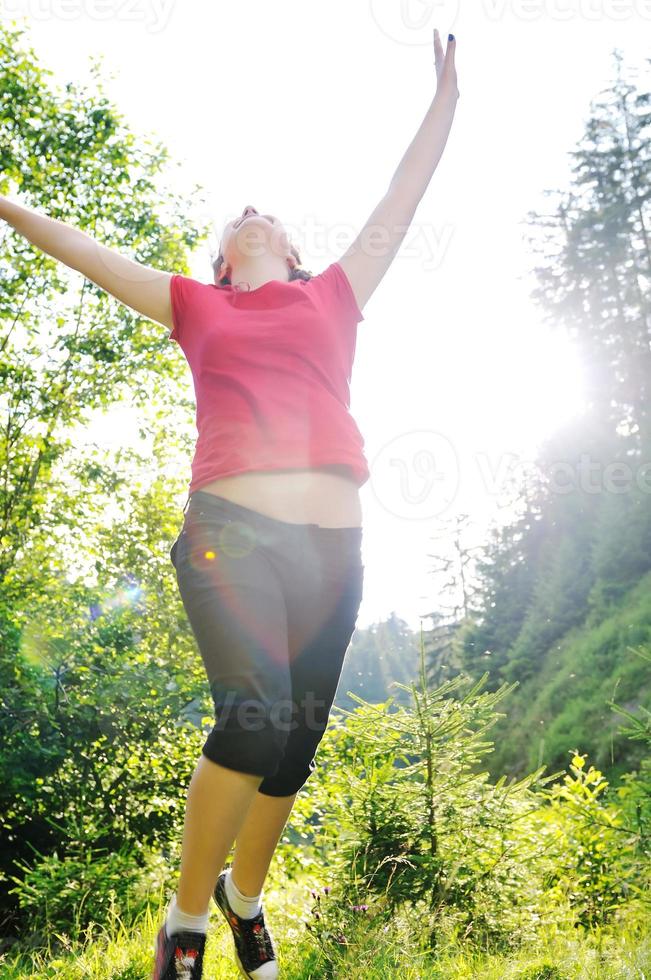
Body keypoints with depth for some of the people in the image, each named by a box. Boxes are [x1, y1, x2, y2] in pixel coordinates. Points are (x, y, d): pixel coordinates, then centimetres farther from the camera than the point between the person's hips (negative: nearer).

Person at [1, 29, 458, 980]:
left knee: (294, 744, 6)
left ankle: (245, 893, 31)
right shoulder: (198, 306, 18)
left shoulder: (332, 298, 20)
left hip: (334, 543, 2)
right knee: (256, 715, -21)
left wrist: (447, 93, 29)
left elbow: (402, 200, 25)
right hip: (232, 530, -2)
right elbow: (86, 251, 23)